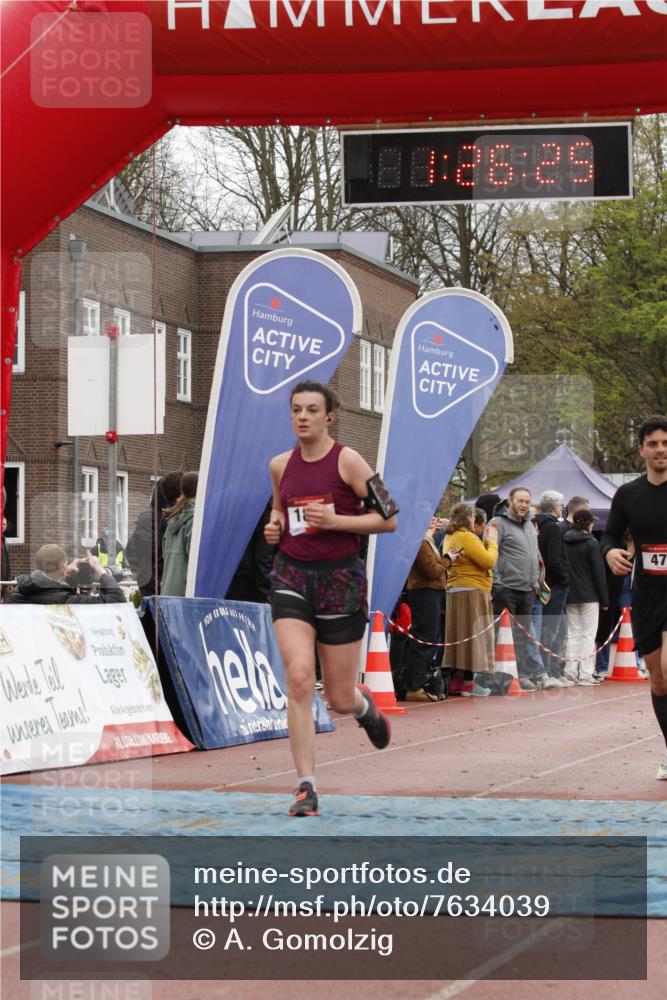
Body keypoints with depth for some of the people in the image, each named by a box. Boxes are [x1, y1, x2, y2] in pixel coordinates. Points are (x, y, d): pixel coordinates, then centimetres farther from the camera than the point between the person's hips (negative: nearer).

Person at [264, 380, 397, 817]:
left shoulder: (348, 461, -8)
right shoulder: (280, 465, 6)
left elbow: (388, 518, -7)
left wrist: (335, 520, -18)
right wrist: (275, 526, 4)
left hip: (341, 577, -3)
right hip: (291, 576, 3)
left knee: (340, 699, 5)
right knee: (299, 678, -17)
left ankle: (364, 705, 45)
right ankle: (307, 787, -12)